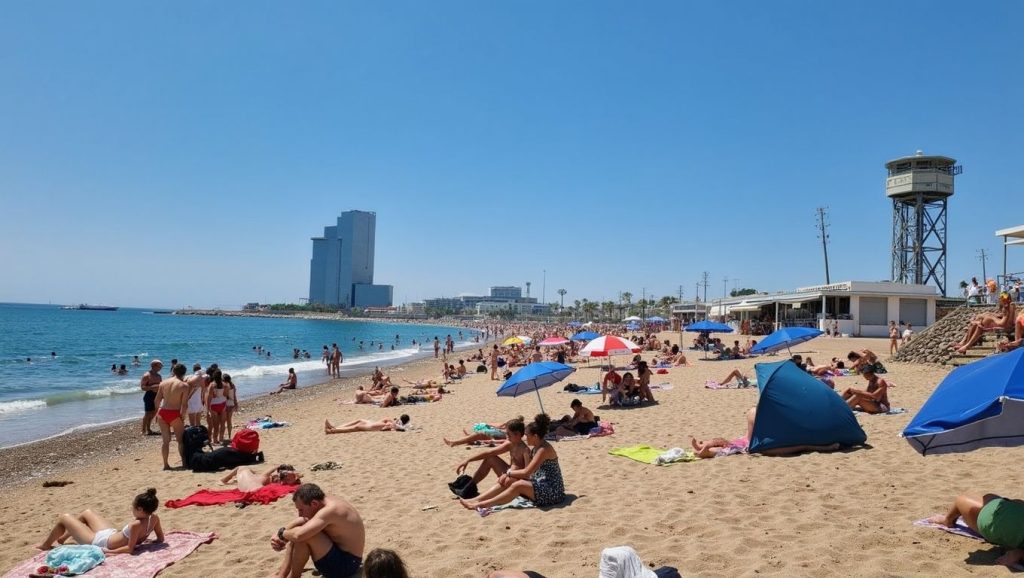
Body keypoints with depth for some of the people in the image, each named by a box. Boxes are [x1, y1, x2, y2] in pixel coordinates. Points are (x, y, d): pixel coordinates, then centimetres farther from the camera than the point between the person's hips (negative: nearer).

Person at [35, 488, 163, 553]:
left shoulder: (136, 525, -39)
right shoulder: (154, 518, -19)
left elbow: (130, 549, -33)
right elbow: (161, 539, -7)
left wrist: (108, 551, -20)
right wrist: (141, 538, 5)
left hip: (99, 542, -8)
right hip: (111, 534, 8)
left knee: (63, 517, 9)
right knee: (86, 513, 30)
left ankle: (46, 544, 38)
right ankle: (61, 538, 51)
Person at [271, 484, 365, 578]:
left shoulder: (330, 510, -26)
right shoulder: (324, 502, 3)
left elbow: (299, 535, -36)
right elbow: (299, 521, 14)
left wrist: (282, 533, -15)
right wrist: (278, 535, -2)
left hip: (346, 565, -10)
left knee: (302, 536, -26)